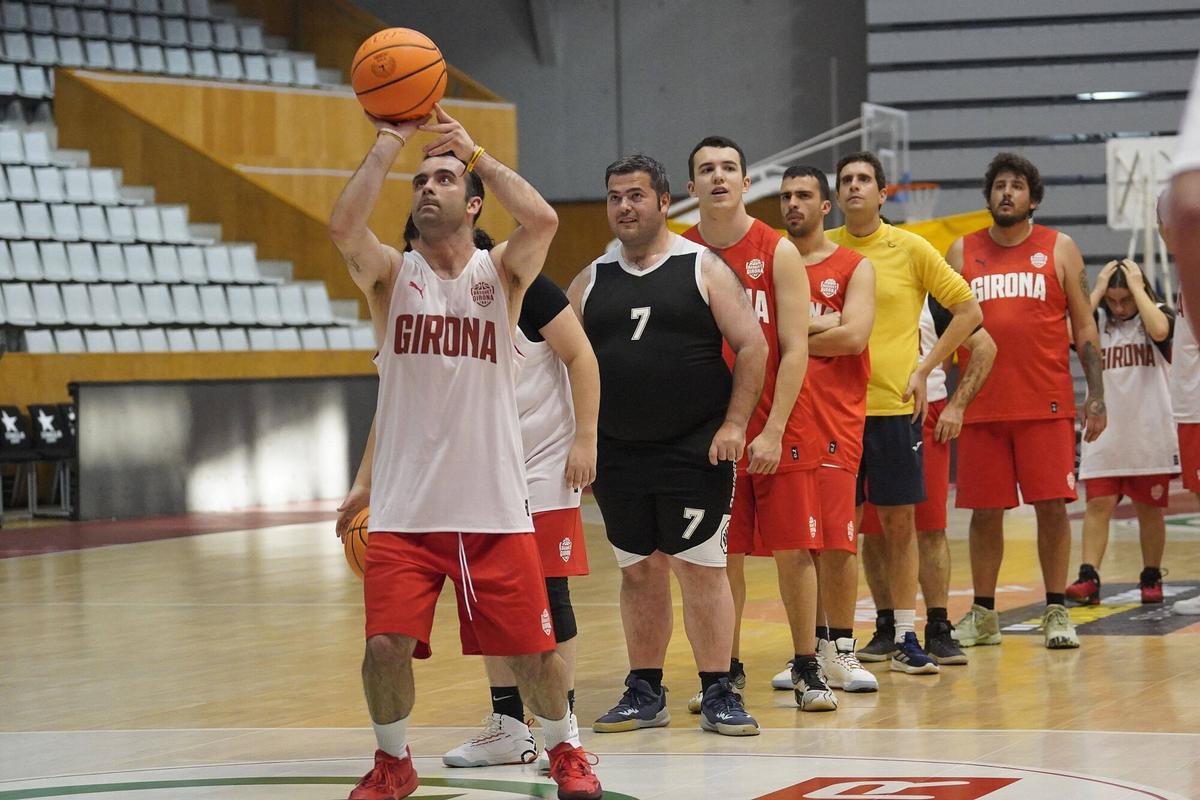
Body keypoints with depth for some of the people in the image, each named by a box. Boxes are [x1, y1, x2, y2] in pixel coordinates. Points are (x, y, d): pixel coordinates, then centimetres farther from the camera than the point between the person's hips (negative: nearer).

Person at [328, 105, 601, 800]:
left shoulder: (502, 273, 4)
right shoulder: (392, 274, 4)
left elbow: (543, 220, -17)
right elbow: (344, 227, -17)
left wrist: (471, 149, -10)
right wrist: (390, 142, -14)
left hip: (495, 502, 0)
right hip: (407, 507, 0)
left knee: (532, 648, 3)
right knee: (386, 645, -9)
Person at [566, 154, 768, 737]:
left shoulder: (703, 268, 0)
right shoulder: (590, 281, 9)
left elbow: (751, 345, -3)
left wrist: (734, 424, -11)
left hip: (696, 451, -4)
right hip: (618, 456, 4)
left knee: (701, 568, -4)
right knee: (639, 573, 10)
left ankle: (718, 695, 2)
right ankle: (645, 694, 19)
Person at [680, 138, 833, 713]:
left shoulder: (778, 252, -4)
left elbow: (795, 350, -8)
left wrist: (773, 430, -15)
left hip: (779, 434, -2)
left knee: (793, 551, 1)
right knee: (722, 557, 4)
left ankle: (807, 669, 12)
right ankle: (727, 672, 15)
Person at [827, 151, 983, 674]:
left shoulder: (910, 249, 1)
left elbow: (968, 309, 6)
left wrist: (924, 368, -1)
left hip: (894, 405, -1)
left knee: (898, 521, 2)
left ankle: (903, 635, 9)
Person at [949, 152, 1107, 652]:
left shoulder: (1059, 249, 6)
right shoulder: (963, 253, 9)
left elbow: (1084, 326, 6)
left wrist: (1097, 395, -2)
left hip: (1047, 405, -1)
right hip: (981, 406, 1)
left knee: (1052, 505, -3)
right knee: (984, 511, 4)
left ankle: (1056, 612, 6)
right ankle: (983, 615, 13)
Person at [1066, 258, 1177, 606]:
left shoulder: (1160, 314, 1)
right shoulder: (1097, 320, 6)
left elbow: (1159, 331, -23)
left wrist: (1137, 288, -14)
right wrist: (1097, 290, -9)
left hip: (1149, 433, -1)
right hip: (1104, 432, 1)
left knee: (1149, 508, 6)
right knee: (1098, 503, -7)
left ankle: (1151, 578, 18)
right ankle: (1088, 578, -11)